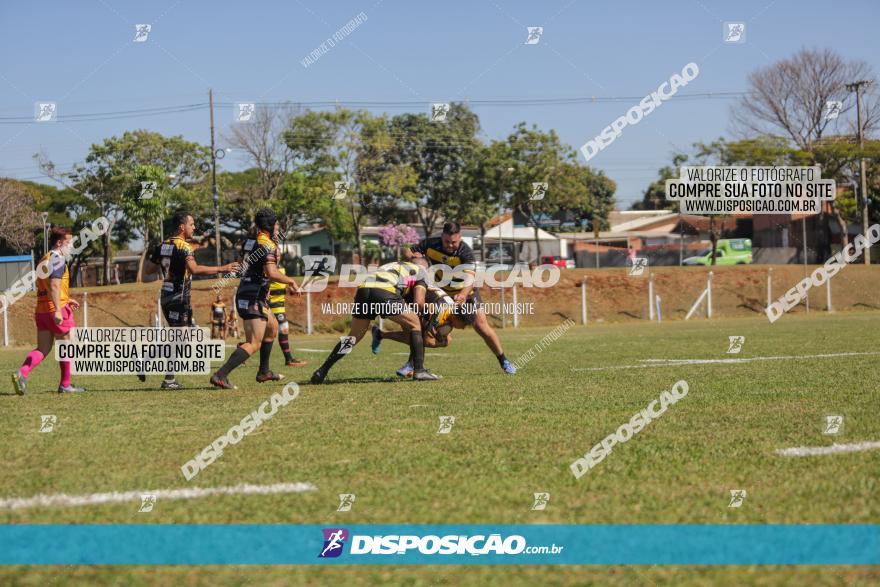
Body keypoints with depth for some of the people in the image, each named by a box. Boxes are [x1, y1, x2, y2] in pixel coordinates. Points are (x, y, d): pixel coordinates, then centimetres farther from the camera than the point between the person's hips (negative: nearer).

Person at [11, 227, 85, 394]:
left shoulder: (44, 260, 18)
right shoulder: (58, 259, -12)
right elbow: (54, 286, -22)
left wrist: (66, 299, 27)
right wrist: (58, 310, -26)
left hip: (41, 310, 8)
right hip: (57, 310, -8)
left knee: (43, 349, 7)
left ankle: (21, 374, -13)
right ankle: (65, 385, 12)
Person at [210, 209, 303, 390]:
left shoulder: (249, 241, 12)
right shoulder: (268, 245, -13)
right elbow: (271, 273, -26)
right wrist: (291, 282, -11)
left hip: (243, 294, 10)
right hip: (254, 298, -10)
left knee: (272, 327, 29)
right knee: (253, 344, -11)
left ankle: (264, 372, 34)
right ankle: (220, 376, -23)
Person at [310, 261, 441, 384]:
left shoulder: (390, 266, 43)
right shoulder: (421, 270, 26)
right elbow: (419, 302, 11)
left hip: (363, 290, 5)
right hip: (385, 293, -5)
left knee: (354, 336, 22)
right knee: (415, 324, 16)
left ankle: (322, 371, 18)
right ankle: (419, 370, 9)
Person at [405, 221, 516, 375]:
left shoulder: (465, 252, -30)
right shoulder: (431, 244, -20)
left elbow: (470, 278, -43)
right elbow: (407, 252, -7)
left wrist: (463, 294, -63)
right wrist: (413, 257, -32)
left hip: (465, 292, -3)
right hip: (440, 291, 3)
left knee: (481, 326, -10)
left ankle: (503, 362, 8)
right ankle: (413, 363, 5)